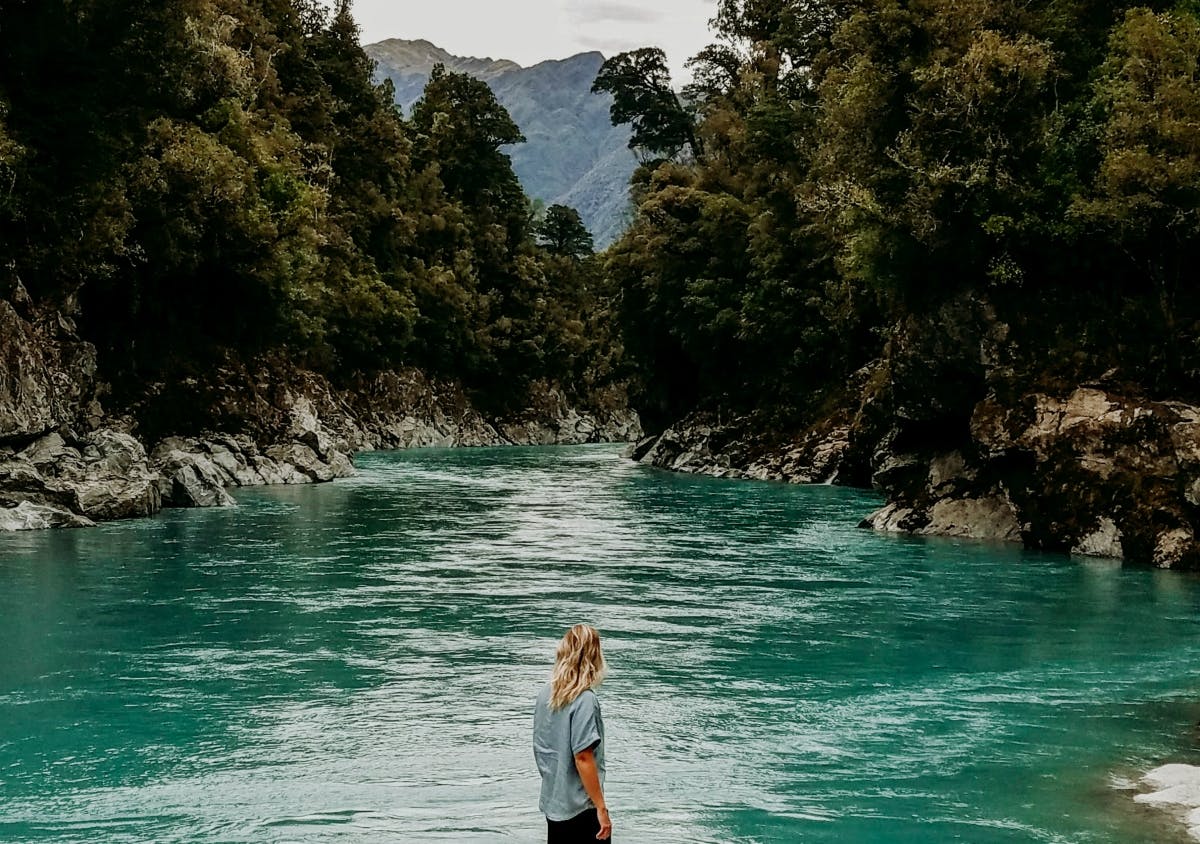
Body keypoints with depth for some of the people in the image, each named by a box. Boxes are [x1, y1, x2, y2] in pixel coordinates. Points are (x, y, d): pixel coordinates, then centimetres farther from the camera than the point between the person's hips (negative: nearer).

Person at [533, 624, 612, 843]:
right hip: (580, 808, -7)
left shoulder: (545, 694, 3)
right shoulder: (585, 700, -19)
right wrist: (602, 808, -17)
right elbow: (583, 758, -21)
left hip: (552, 802, 7)